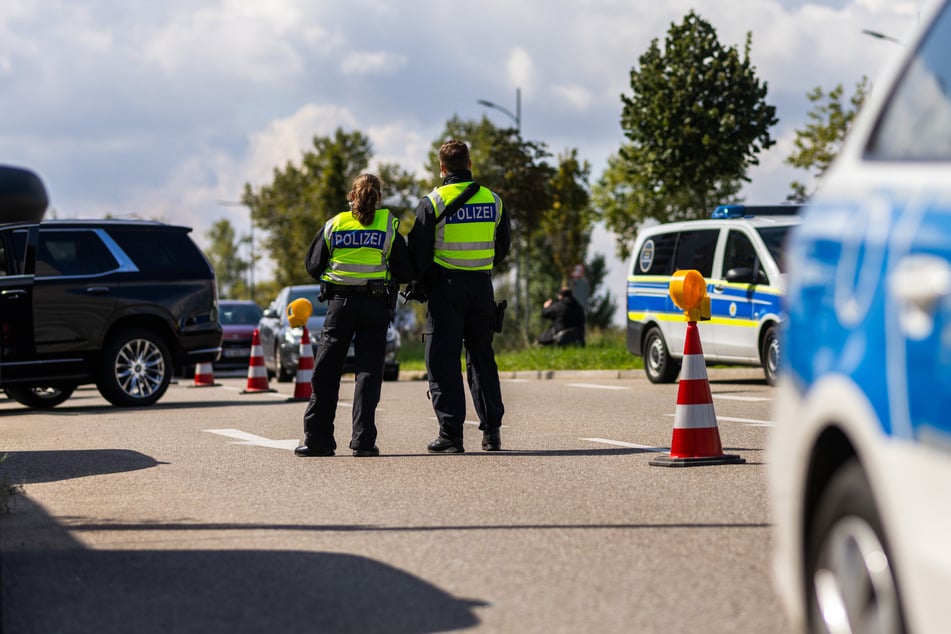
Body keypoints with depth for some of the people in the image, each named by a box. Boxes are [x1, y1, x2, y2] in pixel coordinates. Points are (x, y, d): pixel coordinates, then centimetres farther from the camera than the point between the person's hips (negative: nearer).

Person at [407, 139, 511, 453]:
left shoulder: (433, 203, -8)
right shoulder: (492, 200, 5)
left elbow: (418, 252, -7)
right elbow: (503, 246, 14)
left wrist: (421, 282, 9)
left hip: (446, 287, -4)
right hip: (482, 287, 4)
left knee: (443, 360, 0)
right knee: (482, 357, 14)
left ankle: (451, 433, -5)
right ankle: (492, 431, 11)